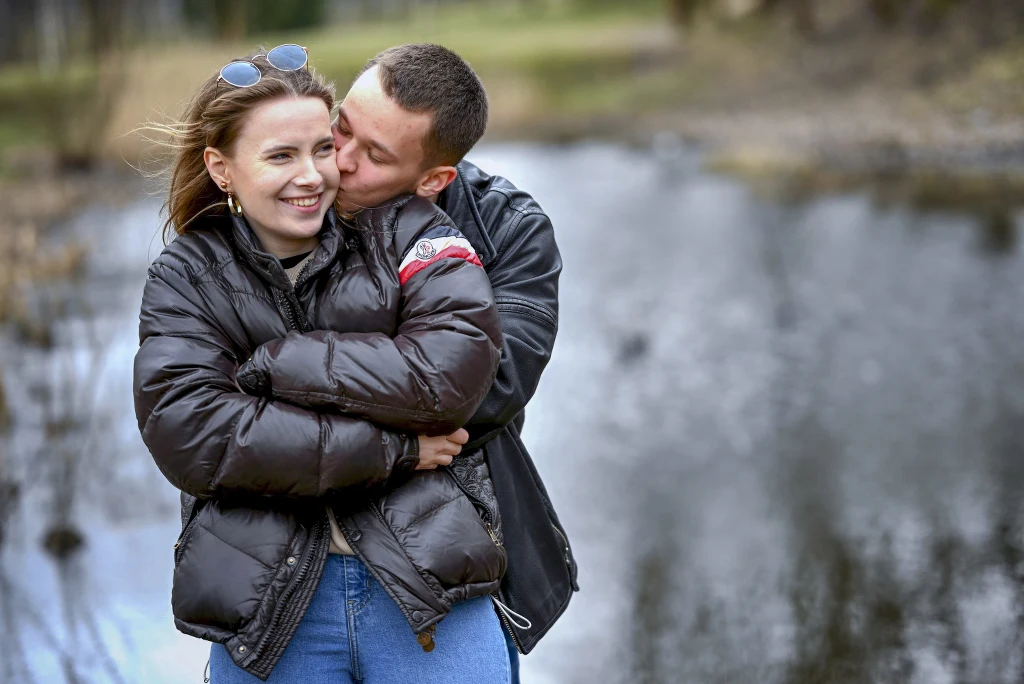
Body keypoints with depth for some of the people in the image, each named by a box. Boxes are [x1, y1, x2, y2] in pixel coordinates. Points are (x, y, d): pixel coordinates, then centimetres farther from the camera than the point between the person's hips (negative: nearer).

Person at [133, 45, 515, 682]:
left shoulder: (401, 227, 1)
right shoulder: (185, 278, 4)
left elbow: (456, 366, -16)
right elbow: (190, 438, -12)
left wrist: (269, 366, -13)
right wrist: (395, 447, -15)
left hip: (425, 578, -1)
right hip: (267, 601, 1)